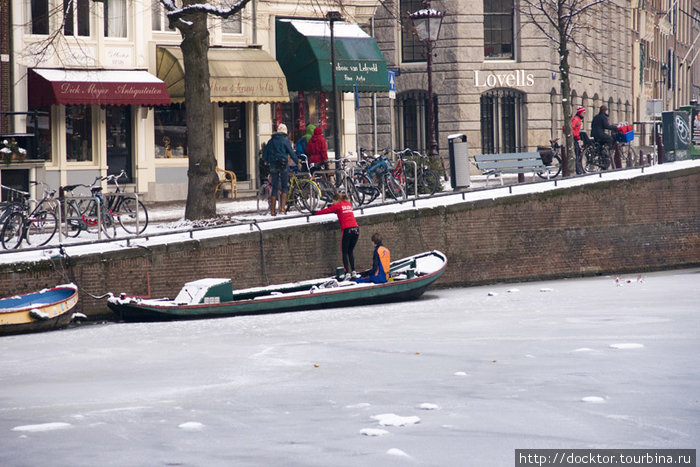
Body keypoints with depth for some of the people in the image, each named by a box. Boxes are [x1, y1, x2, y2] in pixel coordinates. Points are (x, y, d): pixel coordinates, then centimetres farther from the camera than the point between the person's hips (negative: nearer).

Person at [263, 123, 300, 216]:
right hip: (283, 165, -4)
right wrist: (297, 162, 4)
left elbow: (264, 155, 12)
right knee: (285, 187, 3)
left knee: (274, 187, 8)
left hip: (273, 165, 4)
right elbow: (291, 152, -5)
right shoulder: (285, 140, -3)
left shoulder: (271, 141, 10)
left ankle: (273, 210, 6)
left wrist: (267, 161, 29)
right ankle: (282, 208, -10)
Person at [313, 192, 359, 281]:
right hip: (356, 228, 6)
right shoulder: (349, 204, 19)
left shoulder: (338, 206, 2)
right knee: (350, 251, 16)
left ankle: (347, 273, -7)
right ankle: (353, 272, 9)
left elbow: (326, 210, 8)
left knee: (345, 252, 2)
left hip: (347, 230, -6)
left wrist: (316, 213, 21)